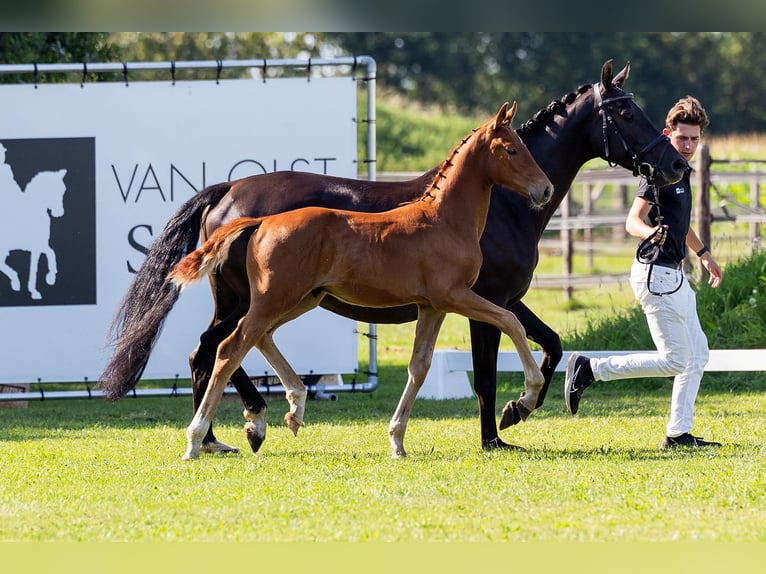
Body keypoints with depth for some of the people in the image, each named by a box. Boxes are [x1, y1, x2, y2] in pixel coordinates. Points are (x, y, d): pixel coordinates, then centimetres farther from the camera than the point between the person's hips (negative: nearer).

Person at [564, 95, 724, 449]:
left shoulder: (682, 171, 13)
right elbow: (633, 220, -26)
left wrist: (704, 254, 40)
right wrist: (650, 232, -47)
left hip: (673, 276, 10)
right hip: (657, 274, -10)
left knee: (697, 353, 11)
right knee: (674, 360, -9)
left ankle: (678, 433, 14)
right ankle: (588, 369, -4)